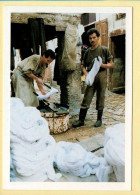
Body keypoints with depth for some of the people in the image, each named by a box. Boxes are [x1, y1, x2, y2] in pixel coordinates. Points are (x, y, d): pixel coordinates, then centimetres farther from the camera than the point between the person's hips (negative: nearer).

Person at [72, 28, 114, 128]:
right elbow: (84, 66, 15)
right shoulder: (88, 52, 12)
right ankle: (81, 120, 6)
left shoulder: (104, 50, 2)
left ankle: (99, 119, 19)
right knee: (86, 98, 0)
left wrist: (101, 65, -16)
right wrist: (86, 74, -5)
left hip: (101, 76, -2)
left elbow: (112, 65, 2)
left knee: (100, 98, 5)